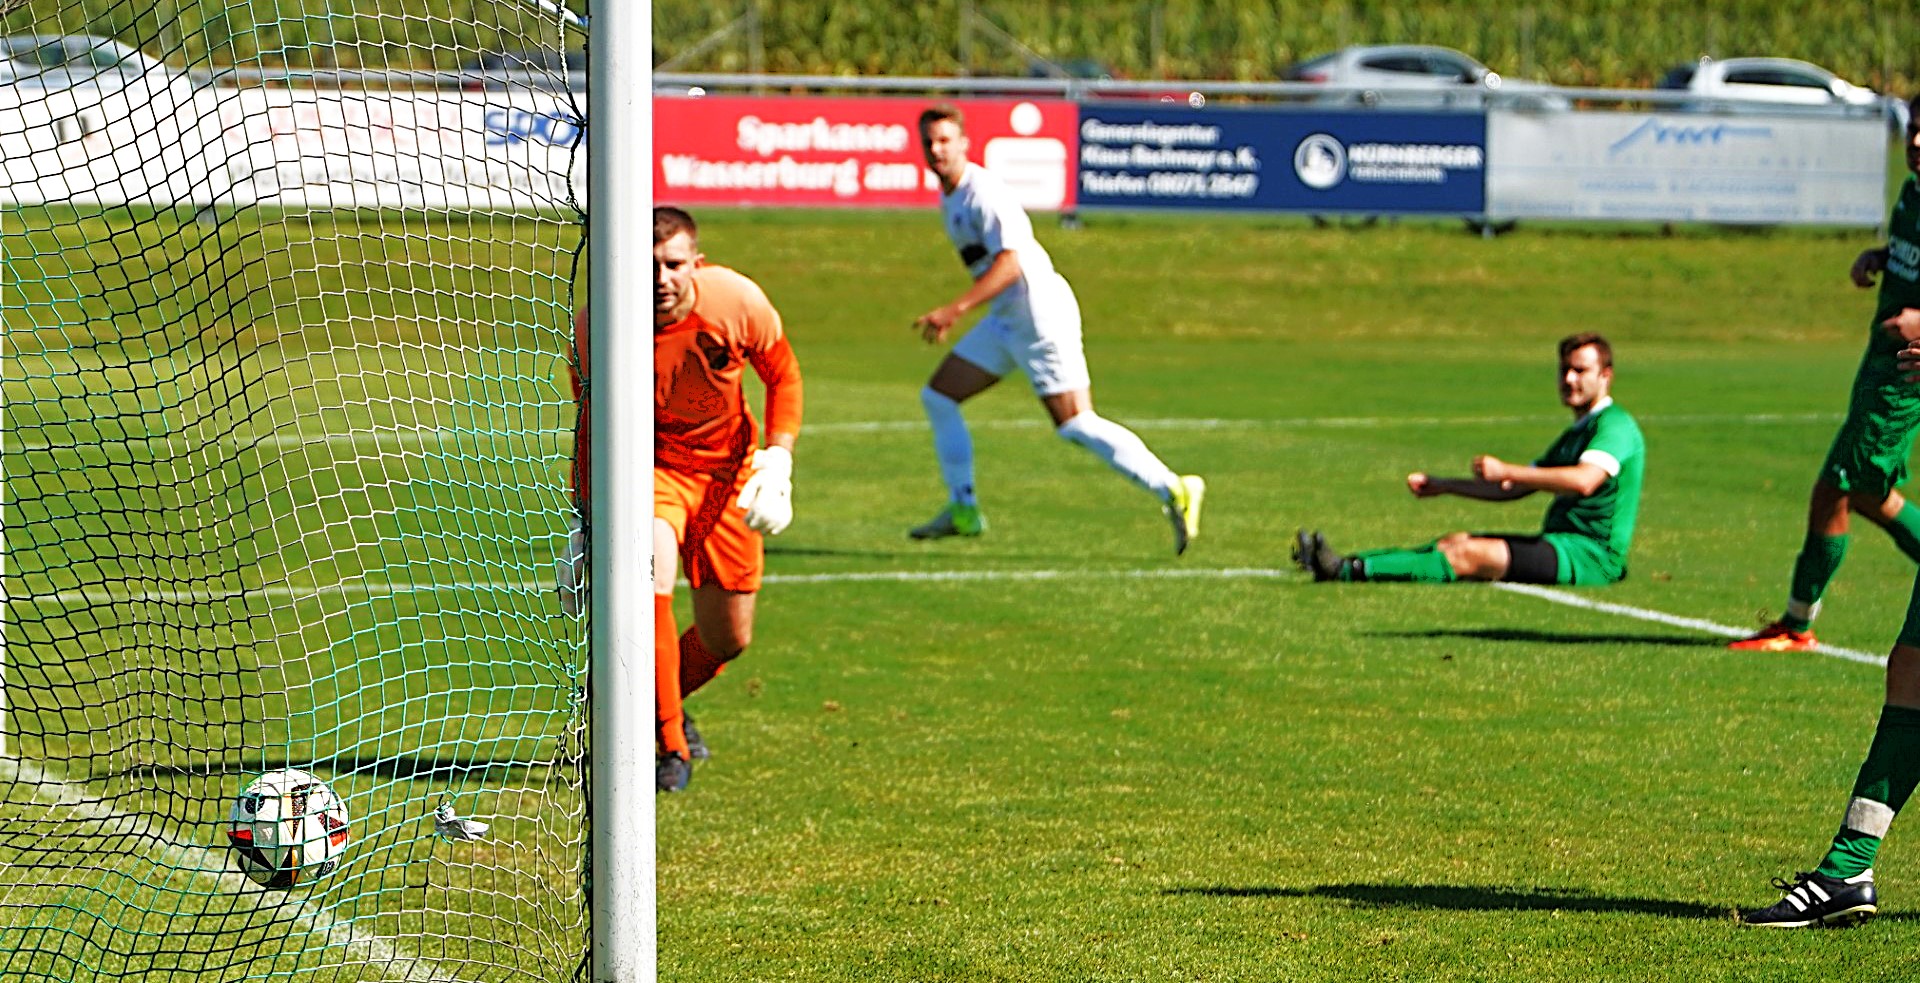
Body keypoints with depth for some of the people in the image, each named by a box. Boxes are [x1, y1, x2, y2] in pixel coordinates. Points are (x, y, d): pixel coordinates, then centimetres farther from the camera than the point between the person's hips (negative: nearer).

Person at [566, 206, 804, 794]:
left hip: (726, 469, 2)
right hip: (648, 464, -2)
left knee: (728, 640, 5)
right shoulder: (597, 327, -21)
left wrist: (780, 456, -14)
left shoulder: (737, 301, -20)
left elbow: (782, 374, -1)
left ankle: (660, 705, 41)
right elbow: (589, 427, -5)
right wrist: (583, 525, -6)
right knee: (651, 573, -33)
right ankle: (669, 746, -21)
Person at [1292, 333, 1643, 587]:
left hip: (1590, 555, -10)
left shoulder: (1615, 425, -9)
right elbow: (1512, 490, 30)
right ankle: (1345, 563, -11)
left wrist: (1505, 471, -25)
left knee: (1468, 554, -21)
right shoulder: (1576, 433, 25)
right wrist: (1441, 485, 25)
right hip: (1560, 544, 10)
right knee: (1455, 542, -2)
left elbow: (1584, 481, -28)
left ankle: (1351, 572, -29)